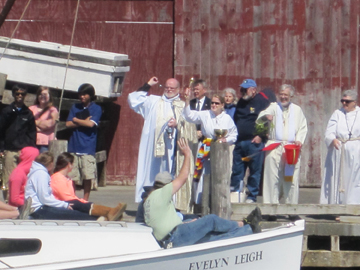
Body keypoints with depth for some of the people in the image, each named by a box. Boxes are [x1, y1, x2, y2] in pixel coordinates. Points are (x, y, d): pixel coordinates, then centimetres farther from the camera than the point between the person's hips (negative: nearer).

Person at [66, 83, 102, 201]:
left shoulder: (96, 109, 4)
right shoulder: (75, 107, 14)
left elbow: (91, 124, -10)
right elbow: (68, 124, 5)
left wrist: (76, 120, 3)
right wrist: (84, 122, -4)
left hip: (88, 148, -3)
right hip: (74, 147, 3)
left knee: (88, 176, -6)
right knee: (72, 176, -1)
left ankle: (85, 200, 6)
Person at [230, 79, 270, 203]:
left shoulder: (262, 102, -2)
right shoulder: (241, 103, 18)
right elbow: (235, 120, 25)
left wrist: (261, 136, -13)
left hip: (254, 142, -6)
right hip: (239, 142, 6)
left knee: (255, 170, -1)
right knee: (237, 170, 5)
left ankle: (252, 196, 4)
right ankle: (234, 192, 9)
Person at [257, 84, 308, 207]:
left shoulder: (297, 110, 17)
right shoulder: (274, 107, 7)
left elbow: (303, 127, 18)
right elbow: (260, 119, -12)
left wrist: (299, 140, -1)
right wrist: (265, 116, -36)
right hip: (275, 148, -2)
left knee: (292, 179, -1)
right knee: (273, 178, -8)